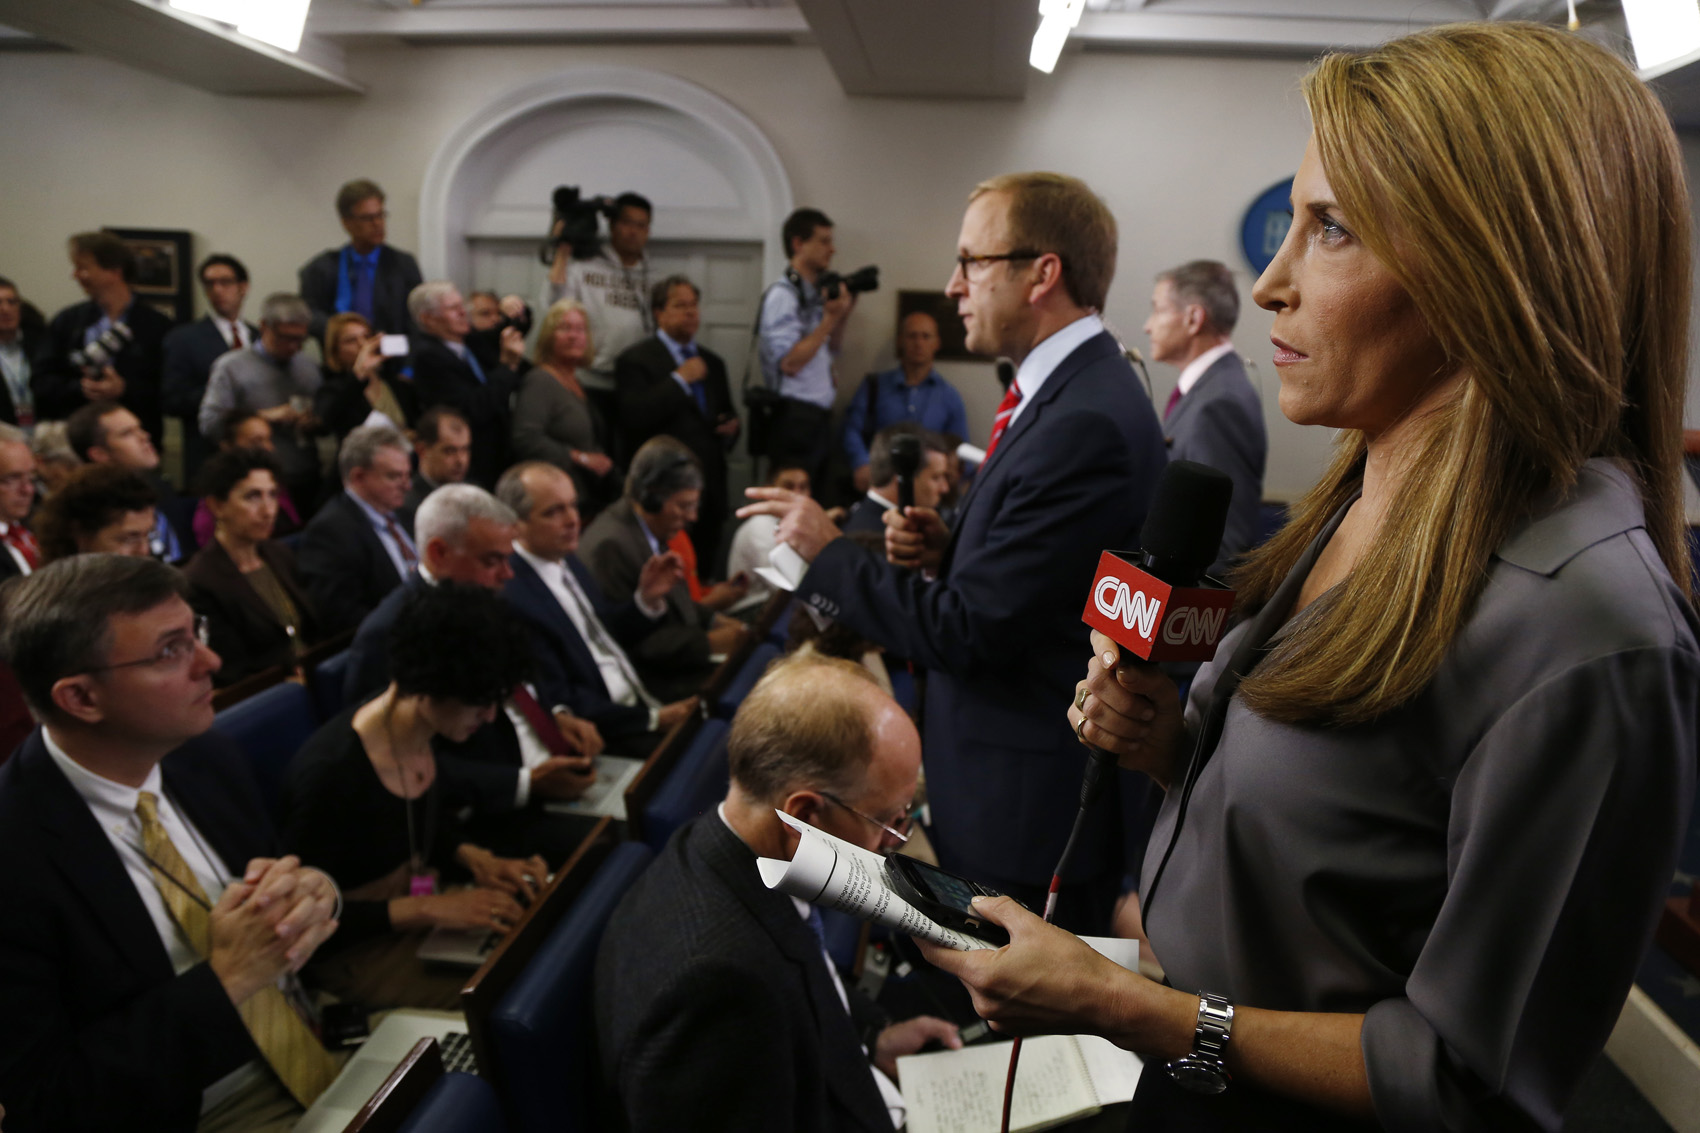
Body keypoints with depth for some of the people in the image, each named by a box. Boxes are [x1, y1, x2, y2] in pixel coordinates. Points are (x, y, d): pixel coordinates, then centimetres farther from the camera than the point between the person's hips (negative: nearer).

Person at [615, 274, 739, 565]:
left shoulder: (712, 362, 19)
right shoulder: (636, 358, -1)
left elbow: (725, 413, 30)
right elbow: (634, 417, -15)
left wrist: (731, 425, 5)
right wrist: (680, 379, -14)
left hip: (710, 487, 6)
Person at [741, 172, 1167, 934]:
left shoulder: (1085, 422, -25)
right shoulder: (1070, 389, 7)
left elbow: (972, 631, -24)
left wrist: (829, 555, -13)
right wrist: (947, 550, -5)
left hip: (1029, 808, -9)